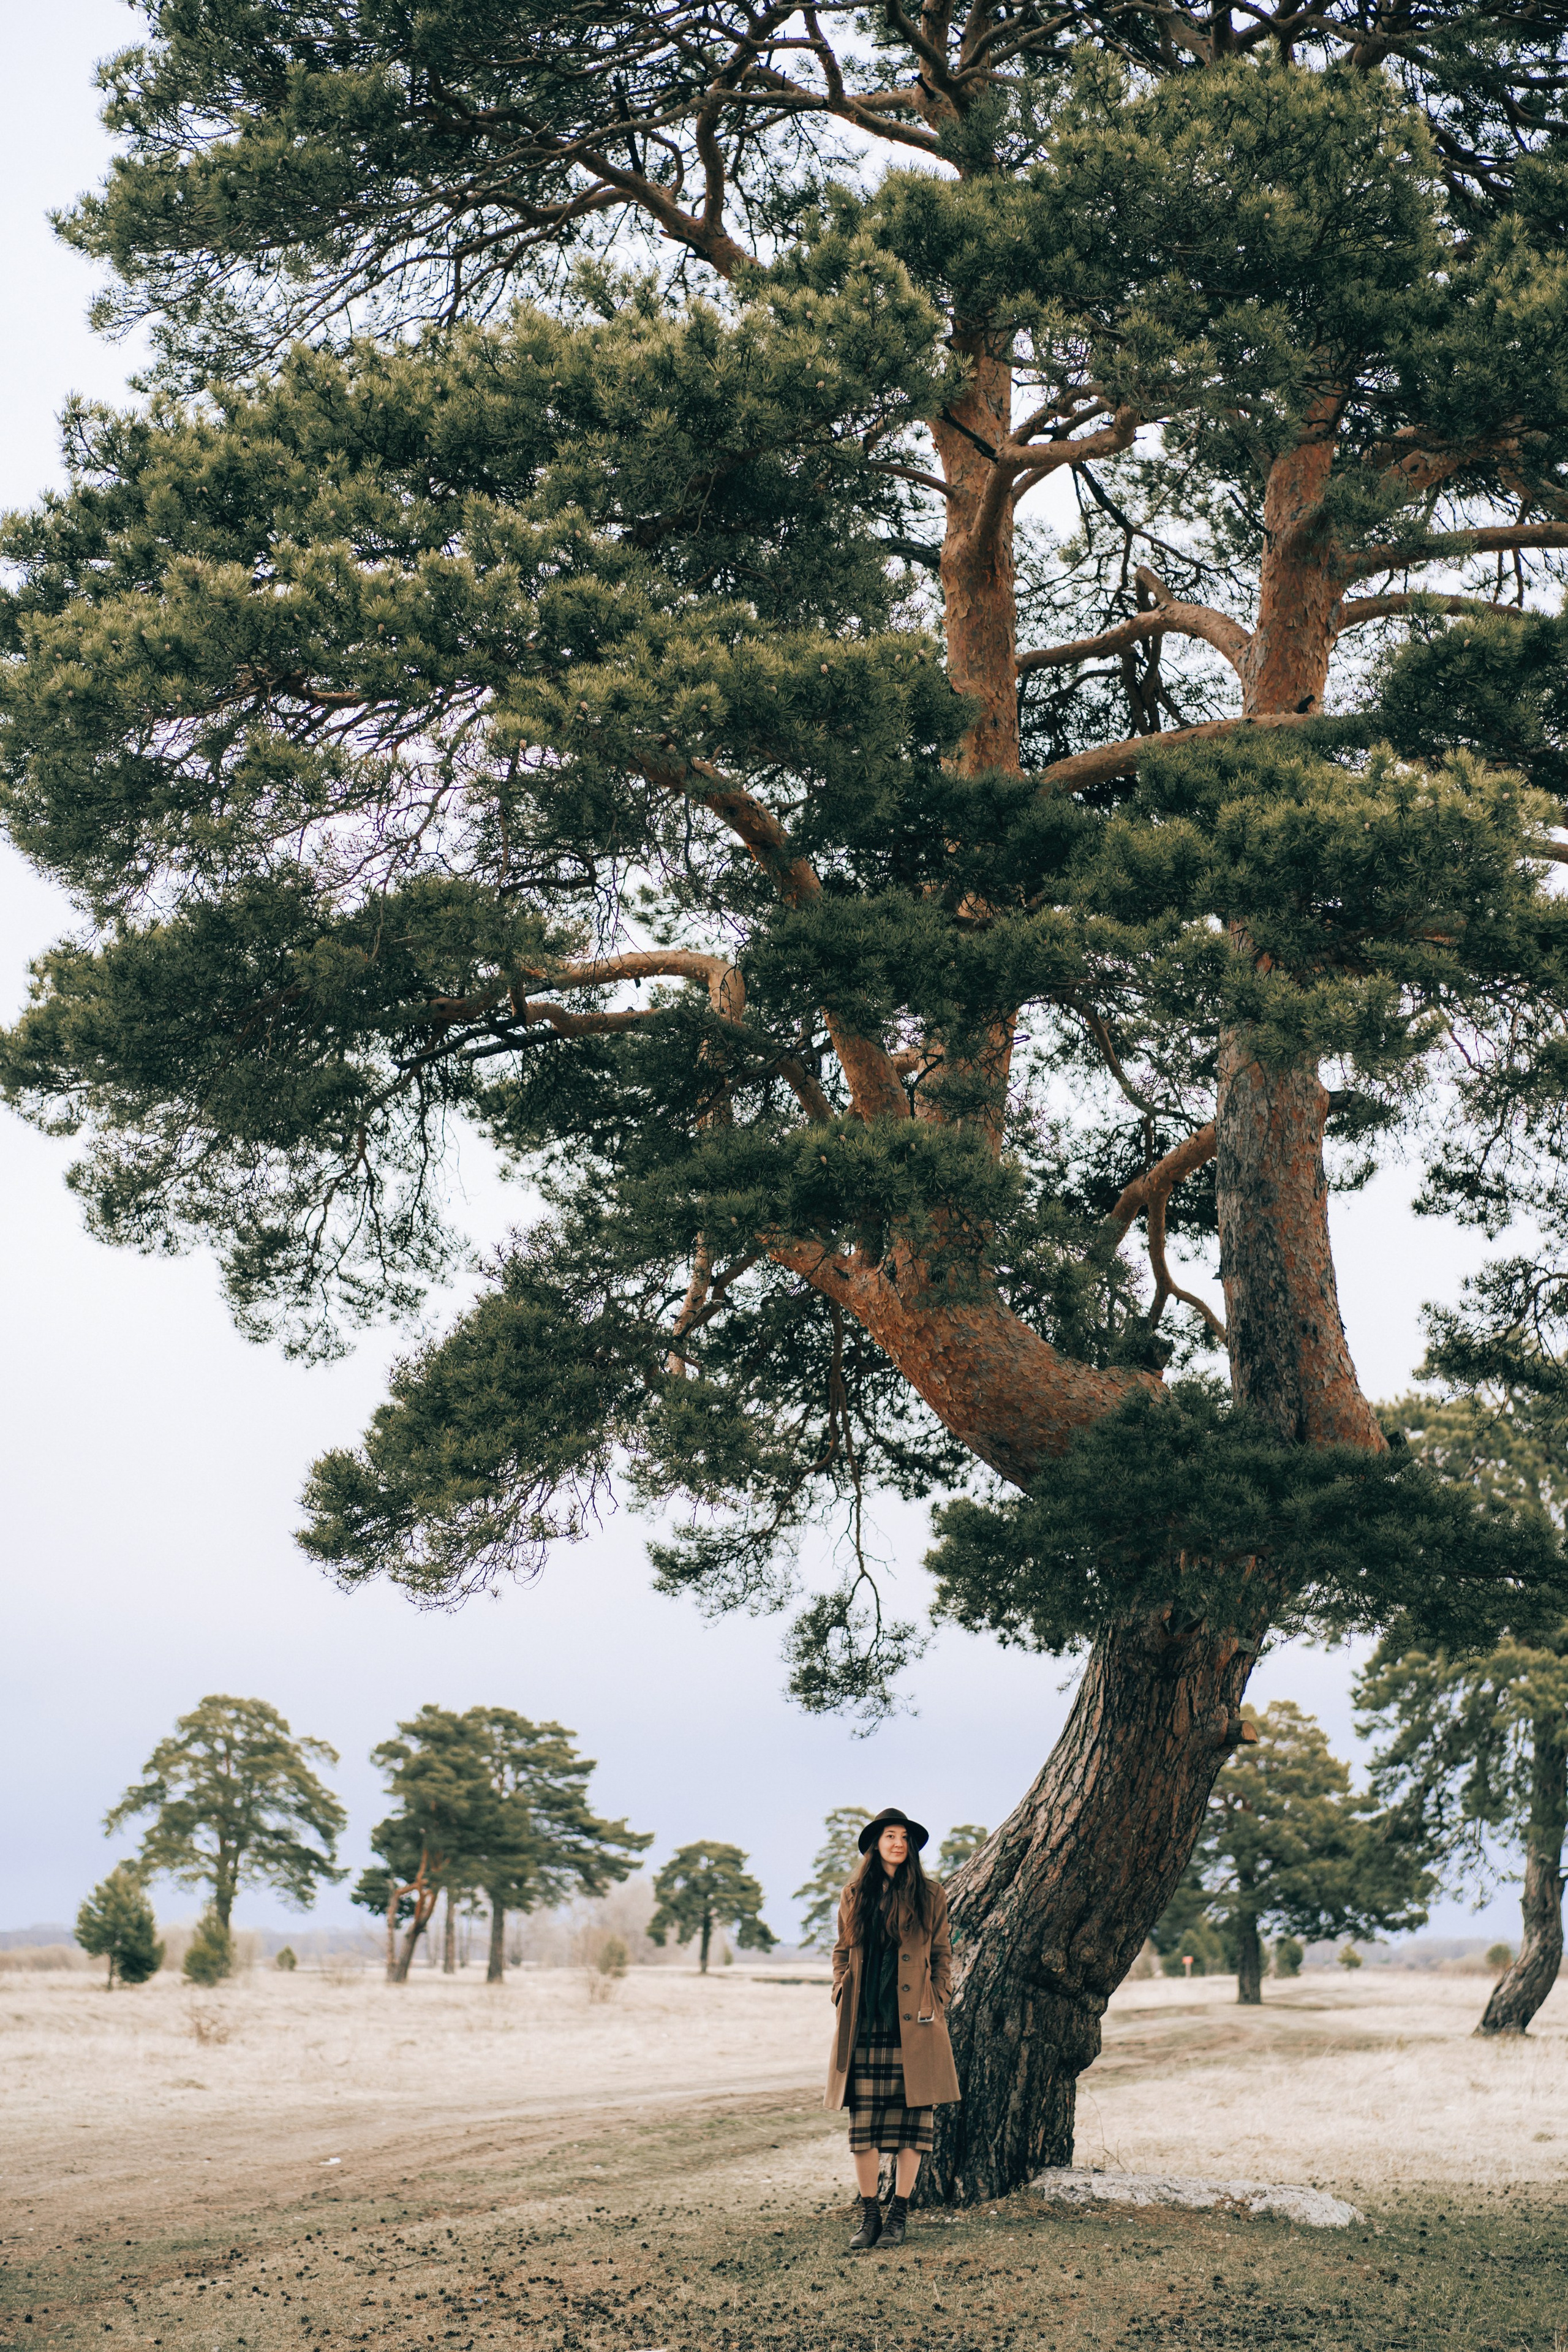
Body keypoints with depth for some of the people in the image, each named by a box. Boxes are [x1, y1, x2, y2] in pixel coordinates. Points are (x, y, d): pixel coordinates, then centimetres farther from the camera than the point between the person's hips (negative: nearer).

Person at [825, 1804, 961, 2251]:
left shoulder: (930, 1895, 6)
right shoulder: (854, 1896, 10)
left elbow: (942, 1954, 9)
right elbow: (842, 1953, 15)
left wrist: (937, 2004, 0)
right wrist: (841, 2004, 5)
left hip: (912, 2025, -1)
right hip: (864, 2025, 1)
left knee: (911, 2119, 0)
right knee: (862, 2122, 0)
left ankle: (898, 2214, 10)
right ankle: (869, 2213, 8)